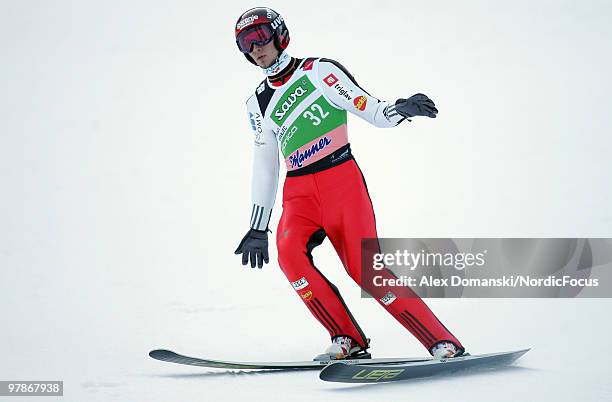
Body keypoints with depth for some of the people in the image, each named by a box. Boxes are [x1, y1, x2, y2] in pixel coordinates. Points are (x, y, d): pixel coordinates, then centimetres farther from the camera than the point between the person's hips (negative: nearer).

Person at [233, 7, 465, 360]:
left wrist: (398, 110, -28)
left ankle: (444, 344, -12)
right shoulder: (258, 104, 18)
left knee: (367, 270, -17)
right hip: (299, 190, 4)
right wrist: (258, 228, 21)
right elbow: (264, 166, 22)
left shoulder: (318, 71, 3)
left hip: (342, 178, -4)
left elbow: (367, 107, -6)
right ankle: (348, 340, -19)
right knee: (289, 251, -27)